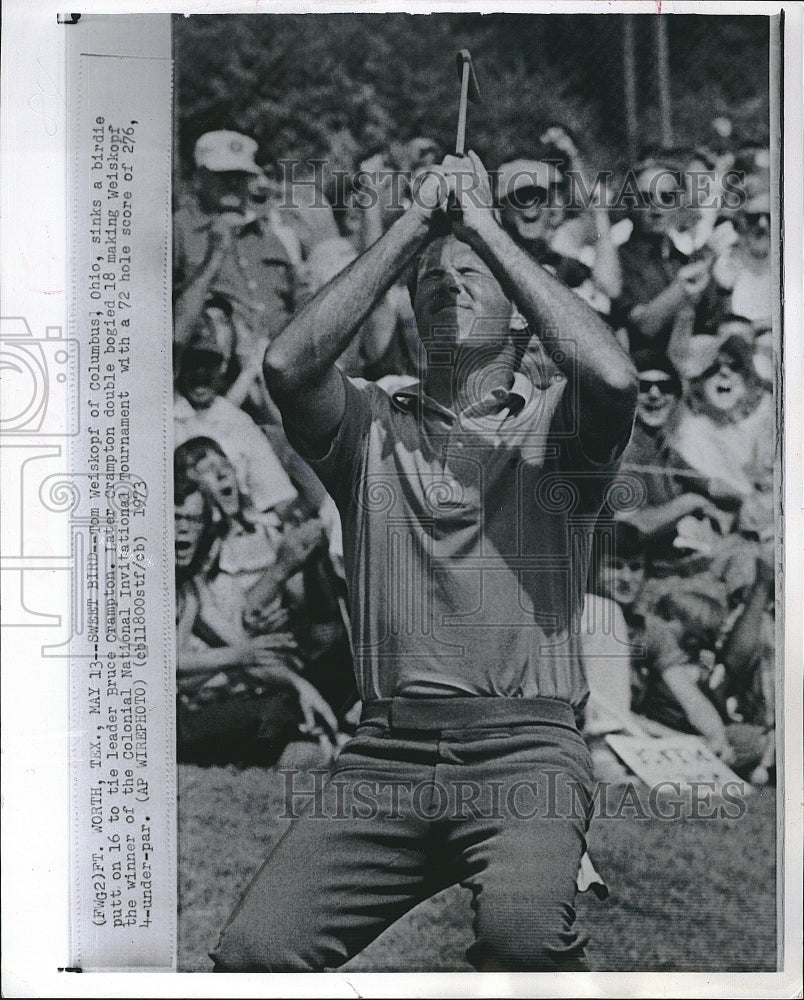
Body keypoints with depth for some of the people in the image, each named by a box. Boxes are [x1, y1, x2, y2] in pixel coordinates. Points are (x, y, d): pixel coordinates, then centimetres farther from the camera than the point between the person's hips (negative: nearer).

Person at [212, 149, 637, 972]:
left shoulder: (554, 418, 12)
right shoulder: (374, 426, 15)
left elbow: (613, 375, -12)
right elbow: (287, 365, -5)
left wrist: (486, 228, -3)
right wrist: (411, 226, 1)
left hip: (524, 745, -2)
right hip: (387, 749, 2)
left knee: (521, 926, -31)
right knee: (251, 951, -16)